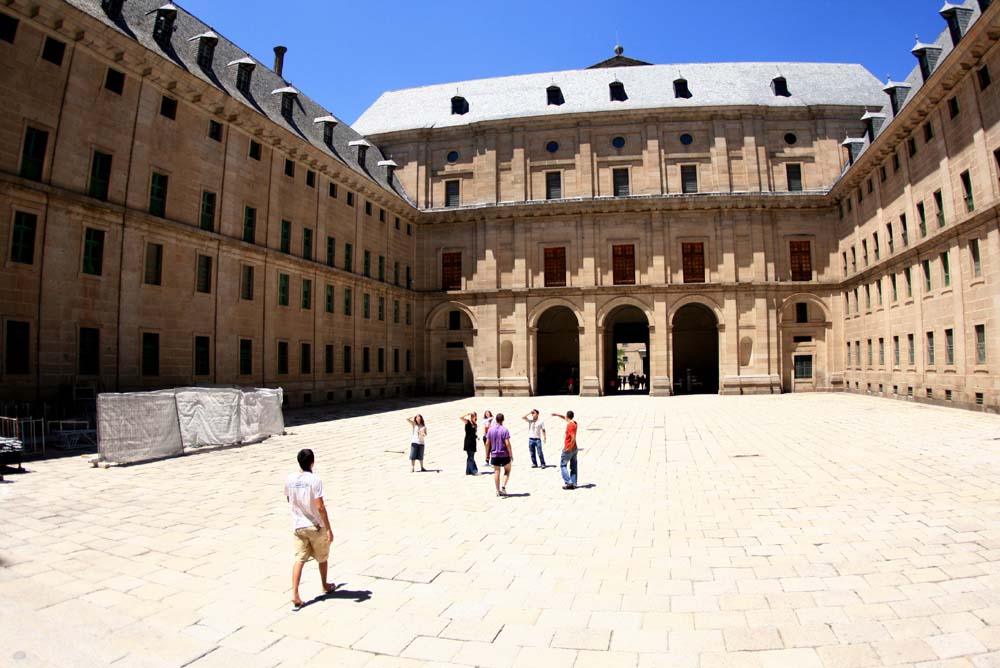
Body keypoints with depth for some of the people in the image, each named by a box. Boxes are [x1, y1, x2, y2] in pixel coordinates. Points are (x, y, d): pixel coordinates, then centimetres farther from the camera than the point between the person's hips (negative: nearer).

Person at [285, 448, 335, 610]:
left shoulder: (289, 478, -4)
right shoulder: (315, 480, -20)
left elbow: (288, 499, 12)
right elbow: (320, 507, -21)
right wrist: (328, 529, -16)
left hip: (298, 525, 3)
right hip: (316, 526, -3)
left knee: (299, 559, 5)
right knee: (322, 557, 17)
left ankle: (295, 594, -7)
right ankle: (325, 586, 35)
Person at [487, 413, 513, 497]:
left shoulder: (491, 430, 2)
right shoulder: (505, 430, -11)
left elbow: (488, 443, 5)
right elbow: (507, 444, -14)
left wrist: (488, 455, 14)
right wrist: (511, 455, -7)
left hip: (494, 455, 3)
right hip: (504, 454, -3)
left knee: (496, 472, 9)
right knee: (507, 471, 13)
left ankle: (498, 491, 11)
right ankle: (503, 487, -4)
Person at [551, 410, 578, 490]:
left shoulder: (570, 426, -20)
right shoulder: (574, 423, 6)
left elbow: (573, 438, -28)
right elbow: (566, 419, 28)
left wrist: (569, 448, -22)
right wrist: (558, 415, 24)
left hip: (568, 449, -8)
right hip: (574, 449, 8)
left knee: (563, 465, 3)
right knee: (573, 467, 10)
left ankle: (568, 482, -4)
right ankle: (574, 484, 11)